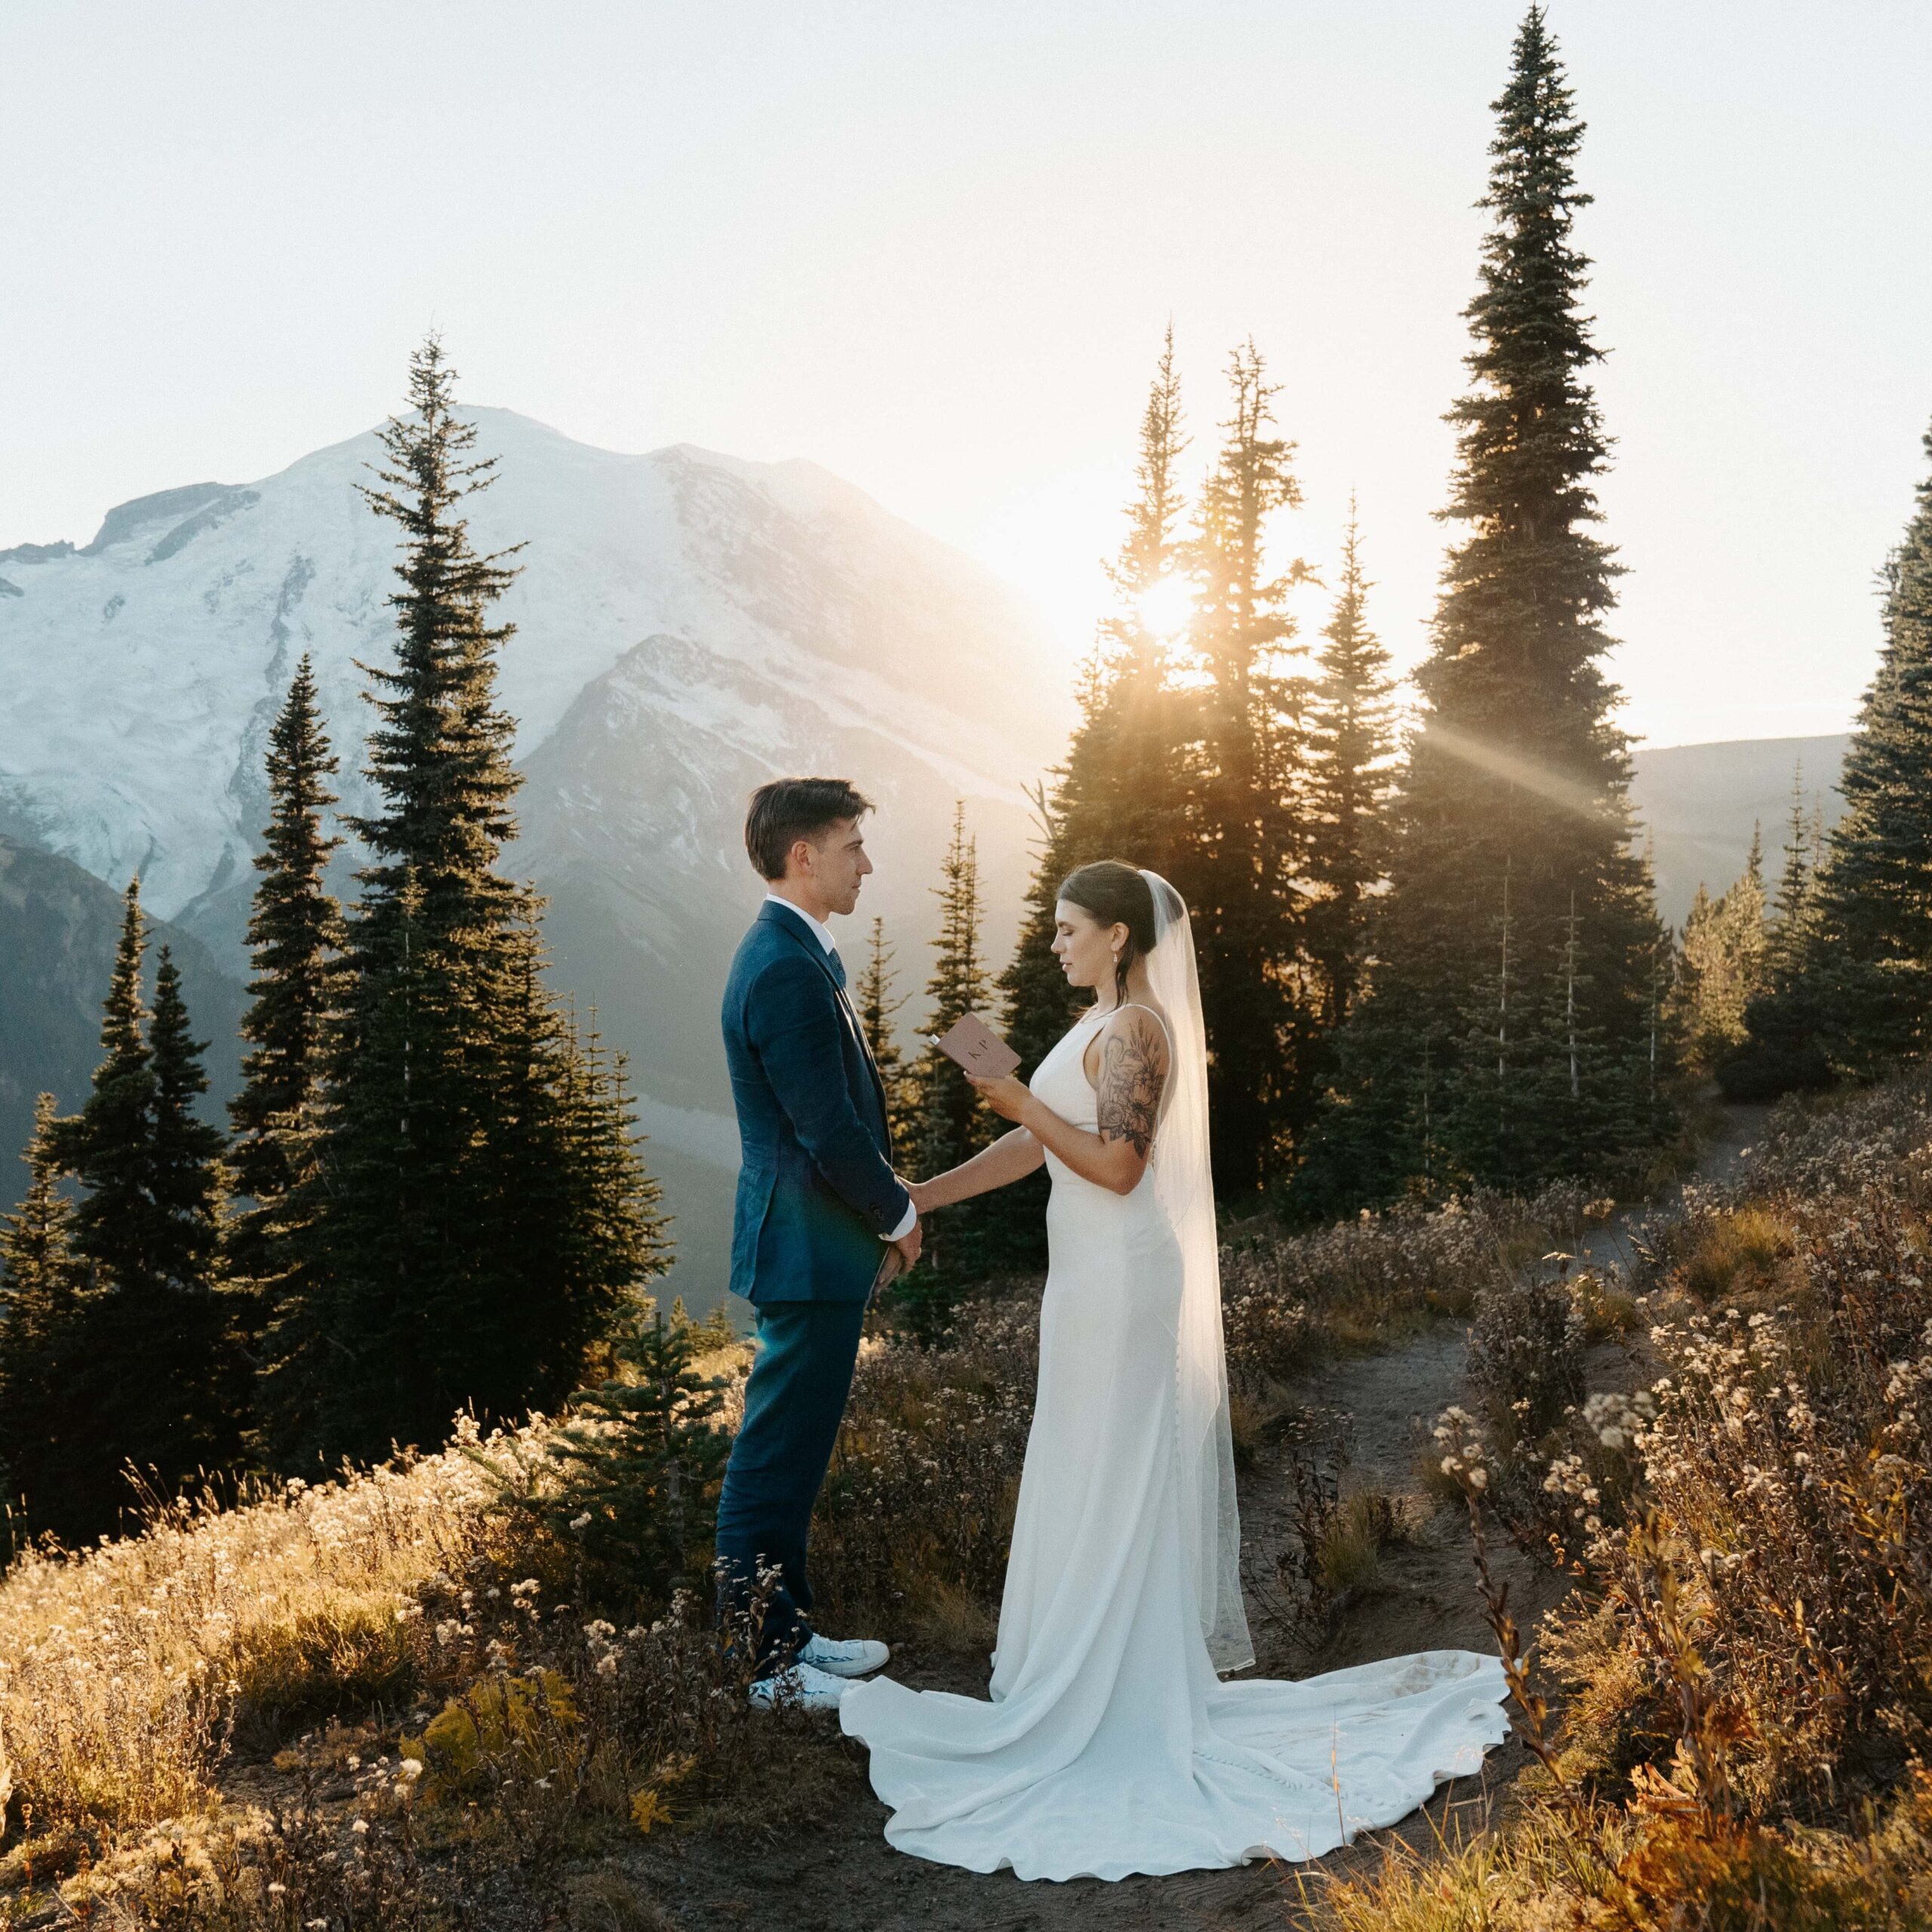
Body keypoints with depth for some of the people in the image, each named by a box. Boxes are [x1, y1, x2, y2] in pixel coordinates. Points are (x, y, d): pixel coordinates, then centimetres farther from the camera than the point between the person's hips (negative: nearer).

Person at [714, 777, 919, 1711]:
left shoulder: (790, 952, 12)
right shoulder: (786, 969, -21)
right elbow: (830, 1128, -23)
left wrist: (883, 1205, 13)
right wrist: (898, 1214, -8)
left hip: (810, 1243, 11)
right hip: (809, 1250, -11)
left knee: (789, 1450, 18)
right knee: (777, 1457, 1)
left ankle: (786, 1629, 30)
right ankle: (755, 1661, 13)